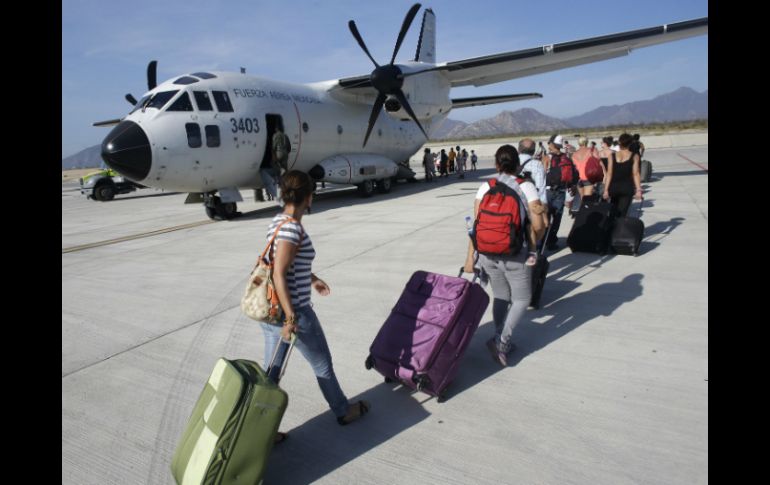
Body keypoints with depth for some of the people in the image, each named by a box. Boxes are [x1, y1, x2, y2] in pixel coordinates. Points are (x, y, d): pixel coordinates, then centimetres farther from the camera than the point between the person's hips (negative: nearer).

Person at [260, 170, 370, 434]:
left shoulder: (278, 221, 6)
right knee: (323, 365, 15)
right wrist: (291, 318, -27)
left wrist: (313, 278, 32)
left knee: (271, 373, 16)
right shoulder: (292, 228, -22)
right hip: (294, 311, -8)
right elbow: (279, 275, -27)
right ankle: (343, 411, 38)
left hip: (271, 311, 8)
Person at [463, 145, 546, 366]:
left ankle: (501, 342, 29)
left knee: (501, 297, 22)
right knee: (521, 299, 15)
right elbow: (538, 226, -10)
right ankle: (501, 340, -1)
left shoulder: (485, 187, 0)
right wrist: (532, 245, 11)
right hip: (514, 255, -3)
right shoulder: (526, 187, -6)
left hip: (487, 253, 4)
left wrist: (470, 258, 2)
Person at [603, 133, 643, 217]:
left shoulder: (612, 156, 2)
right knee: (622, 214, -2)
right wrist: (638, 190, -6)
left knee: (614, 213, 15)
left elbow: (609, 174, -2)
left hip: (614, 187, 2)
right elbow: (635, 174, -6)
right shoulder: (634, 156, 0)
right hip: (627, 188, -1)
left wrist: (606, 190, 0)